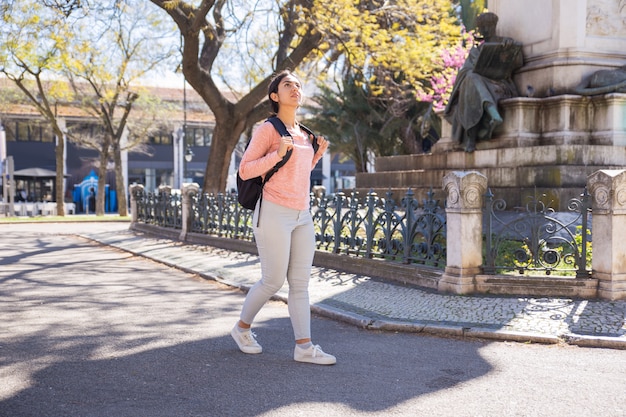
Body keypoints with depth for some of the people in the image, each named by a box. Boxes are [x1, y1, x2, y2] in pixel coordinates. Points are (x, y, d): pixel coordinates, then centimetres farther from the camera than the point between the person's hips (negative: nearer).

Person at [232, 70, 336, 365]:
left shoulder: (302, 133, 14)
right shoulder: (266, 129, -7)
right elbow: (245, 170, -9)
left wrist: (318, 153, 9)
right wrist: (278, 154, -21)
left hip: (301, 216, 7)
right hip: (273, 214, -7)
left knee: (300, 282, 3)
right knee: (273, 281, 1)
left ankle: (304, 346, 5)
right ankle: (242, 328, 24)